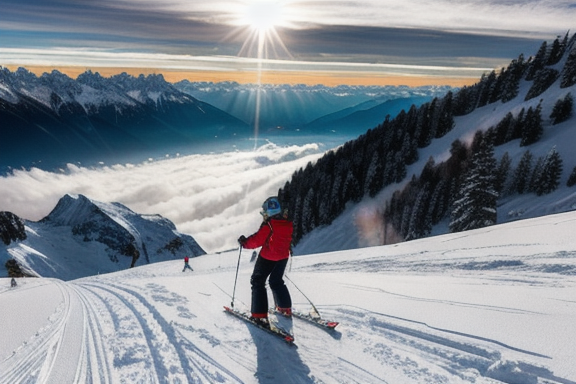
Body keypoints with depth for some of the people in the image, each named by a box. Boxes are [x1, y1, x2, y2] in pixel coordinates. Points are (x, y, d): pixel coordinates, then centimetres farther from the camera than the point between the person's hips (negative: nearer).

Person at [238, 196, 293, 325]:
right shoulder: (288, 224, 1)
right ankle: (285, 308, 29)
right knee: (277, 281, 25)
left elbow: (257, 240, -17)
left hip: (268, 257, -7)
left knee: (257, 282, 5)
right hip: (283, 257, 7)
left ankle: (260, 314, -2)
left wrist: (244, 242, -2)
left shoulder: (269, 225, -19)